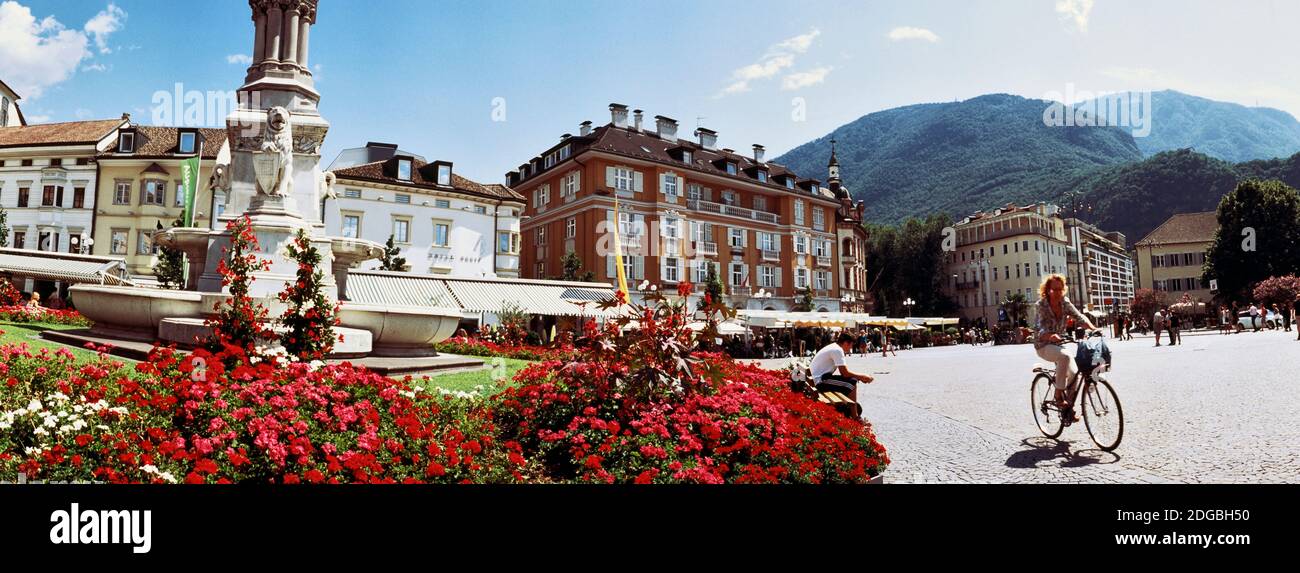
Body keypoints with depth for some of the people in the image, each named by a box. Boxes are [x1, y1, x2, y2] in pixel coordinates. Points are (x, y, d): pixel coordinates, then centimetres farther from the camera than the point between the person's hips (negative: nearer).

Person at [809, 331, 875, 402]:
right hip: (821, 381, -10)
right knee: (852, 383, -15)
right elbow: (845, 373, -19)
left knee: (852, 380, 12)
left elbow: (844, 371, 18)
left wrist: (859, 377, 8)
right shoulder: (837, 350, -17)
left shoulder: (834, 347, 13)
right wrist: (862, 376, -7)